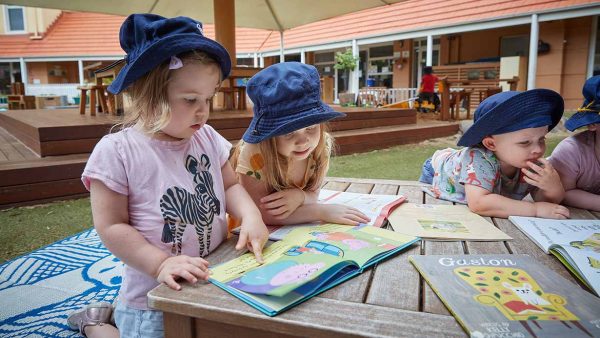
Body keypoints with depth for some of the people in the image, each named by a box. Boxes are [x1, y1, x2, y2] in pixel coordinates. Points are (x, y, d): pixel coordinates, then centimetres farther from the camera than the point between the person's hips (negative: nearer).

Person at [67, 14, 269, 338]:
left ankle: (120, 311, 38)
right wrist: (161, 264, -25)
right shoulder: (117, 151, -17)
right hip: (156, 295, -5)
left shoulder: (208, 138, -2)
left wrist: (250, 215, -16)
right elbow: (111, 227, -15)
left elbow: (230, 186, 5)